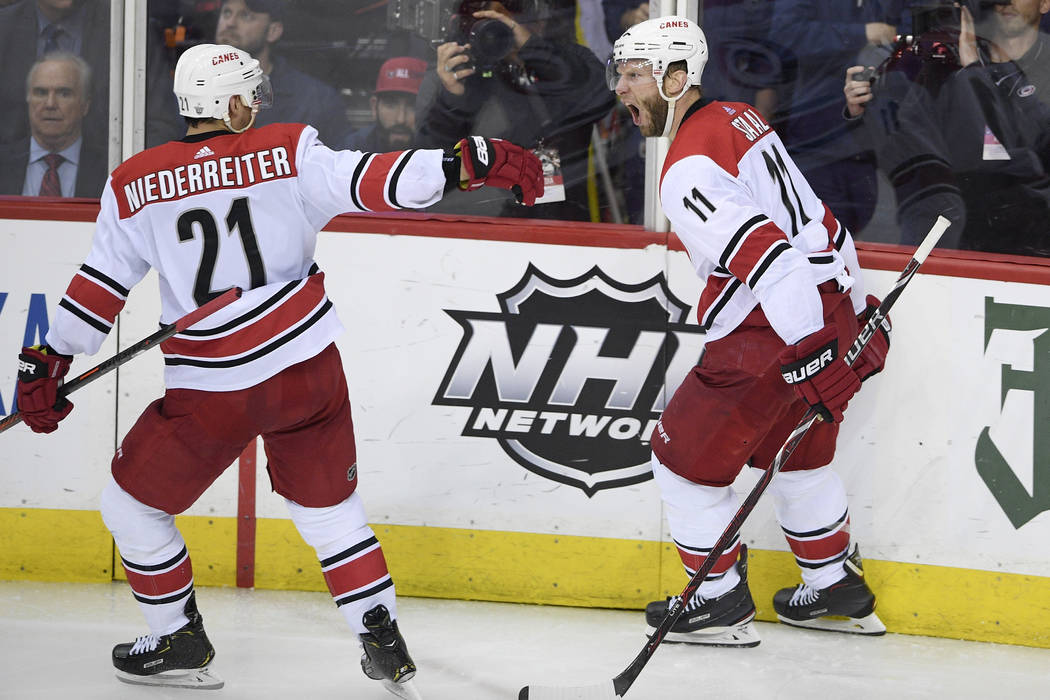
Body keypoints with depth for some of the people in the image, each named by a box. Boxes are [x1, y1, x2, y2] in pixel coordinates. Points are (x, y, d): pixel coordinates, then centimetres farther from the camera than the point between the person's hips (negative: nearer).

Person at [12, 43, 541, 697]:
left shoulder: (135, 183, 0)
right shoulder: (288, 153, -2)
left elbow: (101, 285, 2)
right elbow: (368, 181, -14)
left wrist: (48, 363, 11)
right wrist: (470, 162, -16)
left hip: (211, 393, -1)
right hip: (308, 369, 2)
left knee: (133, 503, 20)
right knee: (330, 508, 19)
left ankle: (181, 642, 26)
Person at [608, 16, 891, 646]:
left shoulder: (688, 170, -18)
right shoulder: (740, 118, 12)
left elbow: (769, 255, -29)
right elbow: (821, 222, 20)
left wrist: (812, 357, -30)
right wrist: (858, 307, 27)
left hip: (777, 331, -9)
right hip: (830, 306, 9)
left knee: (686, 457, 6)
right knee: (796, 451, 27)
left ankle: (721, 603, 15)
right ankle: (838, 590, 36)